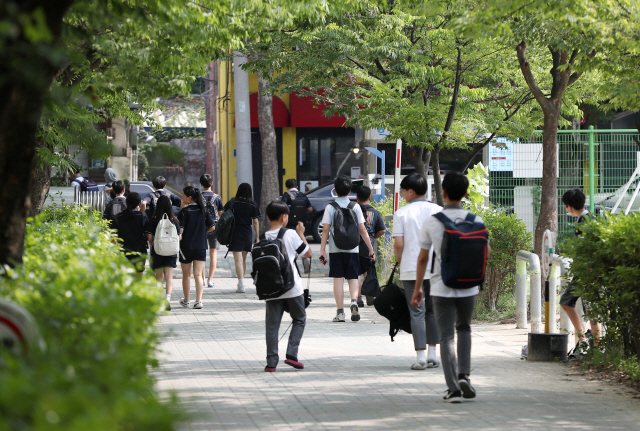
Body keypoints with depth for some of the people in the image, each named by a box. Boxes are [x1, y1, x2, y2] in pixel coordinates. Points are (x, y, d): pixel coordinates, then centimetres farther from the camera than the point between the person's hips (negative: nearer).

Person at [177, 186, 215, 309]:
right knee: (198, 275, 2)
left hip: (186, 246, -3)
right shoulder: (203, 210, 1)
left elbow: (180, 230, -17)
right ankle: (198, 300, -9)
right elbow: (212, 227, 3)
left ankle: (186, 301, 20)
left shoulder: (184, 211, -11)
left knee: (186, 275, 11)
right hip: (201, 246, 3)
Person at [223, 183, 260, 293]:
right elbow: (255, 222, 0)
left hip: (235, 233, -2)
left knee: (238, 260, -5)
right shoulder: (252, 204, 0)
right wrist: (257, 237, 6)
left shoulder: (232, 202, -1)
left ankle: (241, 285, -13)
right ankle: (241, 283, 23)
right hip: (247, 234, 2)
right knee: (243, 259, 17)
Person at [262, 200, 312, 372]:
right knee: (299, 319, 14)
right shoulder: (291, 235, -7)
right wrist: (301, 234, 12)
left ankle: (271, 361, 1)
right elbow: (308, 254, 3)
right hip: (292, 288, -2)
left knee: (272, 324, 5)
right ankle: (291, 354, 1)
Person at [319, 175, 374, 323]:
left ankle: (340, 312, -2)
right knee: (352, 278, 9)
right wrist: (370, 248, 7)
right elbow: (362, 229, 1)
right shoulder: (355, 207, 2)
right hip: (352, 249, 1)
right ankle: (354, 301, -18)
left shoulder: (330, 207, -1)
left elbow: (325, 230, -3)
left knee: (338, 279, 2)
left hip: (335, 249, -1)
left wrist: (322, 250, -1)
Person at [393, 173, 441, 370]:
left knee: (417, 313, 1)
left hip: (411, 270, -2)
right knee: (433, 311, 13)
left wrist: (401, 263, 10)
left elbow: (398, 244, -7)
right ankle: (432, 354, 12)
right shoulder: (438, 211, 3)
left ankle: (420, 356, -3)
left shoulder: (402, 213, -3)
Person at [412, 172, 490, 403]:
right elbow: (486, 252, 7)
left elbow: (423, 258, -1)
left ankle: (453, 389, -4)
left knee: (446, 337, 4)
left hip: (441, 287, -2)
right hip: (468, 287, 2)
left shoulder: (431, 222, -8)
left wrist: (417, 288, 9)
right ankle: (464, 374, 7)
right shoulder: (475, 221, -6)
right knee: (464, 328, 23)